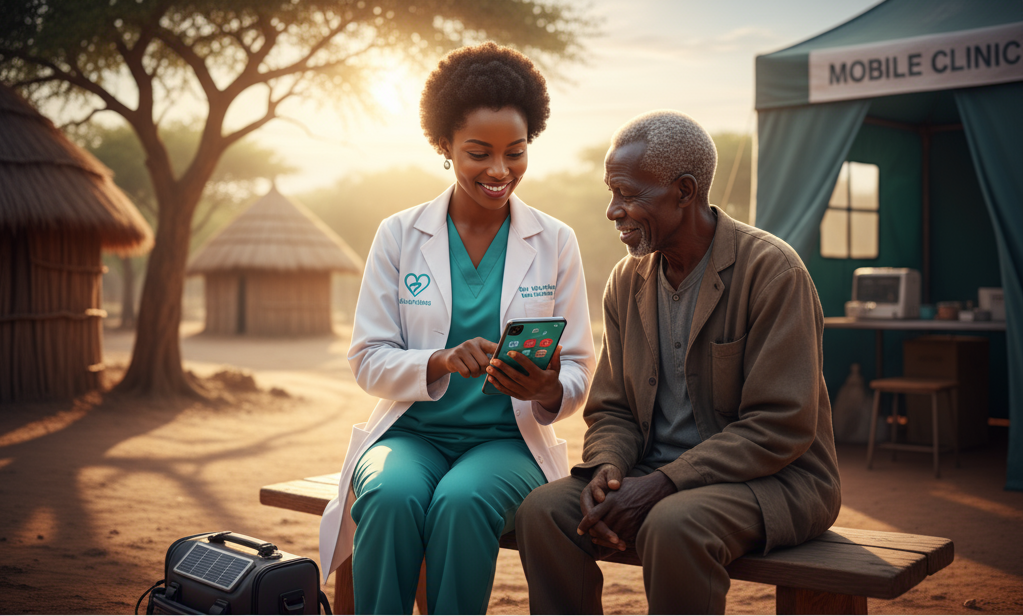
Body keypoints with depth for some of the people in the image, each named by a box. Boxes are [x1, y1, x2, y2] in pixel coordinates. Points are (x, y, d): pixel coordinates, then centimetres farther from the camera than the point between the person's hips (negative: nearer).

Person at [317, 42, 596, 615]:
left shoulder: (556, 242, 5)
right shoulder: (399, 235, 5)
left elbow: (578, 376, 5)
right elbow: (368, 359, 0)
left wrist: (546, 390, -20)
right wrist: (440, 363, -20)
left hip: (508, 440, 0)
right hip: (411, 433, 1)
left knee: (463, 501, -33)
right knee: (392, 495, -32)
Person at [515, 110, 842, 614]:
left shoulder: (771, 270, -13)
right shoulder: (627, 281, 8)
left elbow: (781, 426, -17)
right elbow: (610, 409, 11)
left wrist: (663, 483, -23)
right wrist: (606, 469, -12)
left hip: (773, 479, -5)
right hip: (657, 481, 6)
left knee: (672, 524, -36)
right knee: (543, 510, -19)